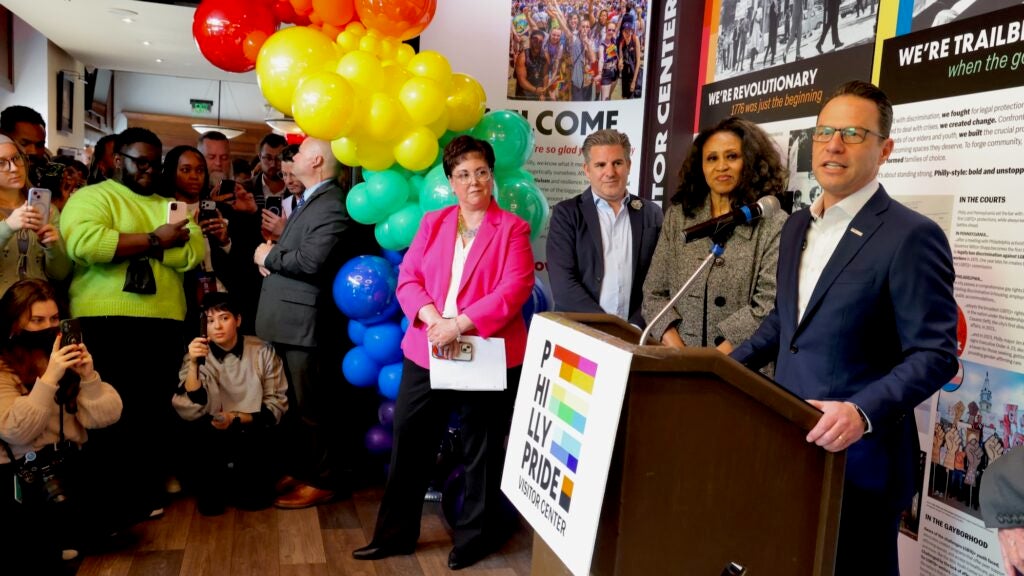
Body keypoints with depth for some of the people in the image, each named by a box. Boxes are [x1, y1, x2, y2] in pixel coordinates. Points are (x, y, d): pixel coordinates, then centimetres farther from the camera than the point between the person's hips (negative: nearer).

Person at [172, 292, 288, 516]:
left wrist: (237, 419, -19)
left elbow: (277, 404, -5)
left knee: (255, 496, -23)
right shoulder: (197, 356, -4)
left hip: (253, 435, -2)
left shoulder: (263, 351, -6)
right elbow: (190, 412, -17)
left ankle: (239, 487, 14)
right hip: (211, 439, 2)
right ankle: (210, 489, -1)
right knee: (192, 432, -29)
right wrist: (193, 365, -28)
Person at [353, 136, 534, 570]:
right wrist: (432, 319, -15)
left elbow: (515, 289, -13)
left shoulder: (512, 227, -2)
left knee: (481, 451, 10)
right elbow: (408, 278, 4)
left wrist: (461, 323, -22)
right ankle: (395, 533, 27)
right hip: (426, 352, 4)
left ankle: (475, 537, 28)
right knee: (409, 443, 10)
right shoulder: (433, 222, 11)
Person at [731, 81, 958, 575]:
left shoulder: (911, 236, -15)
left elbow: (935, 354, -17)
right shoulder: (797, 225, 9)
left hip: (860, 460, -7)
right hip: (791, 446, 7)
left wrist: (864, 413, -30)